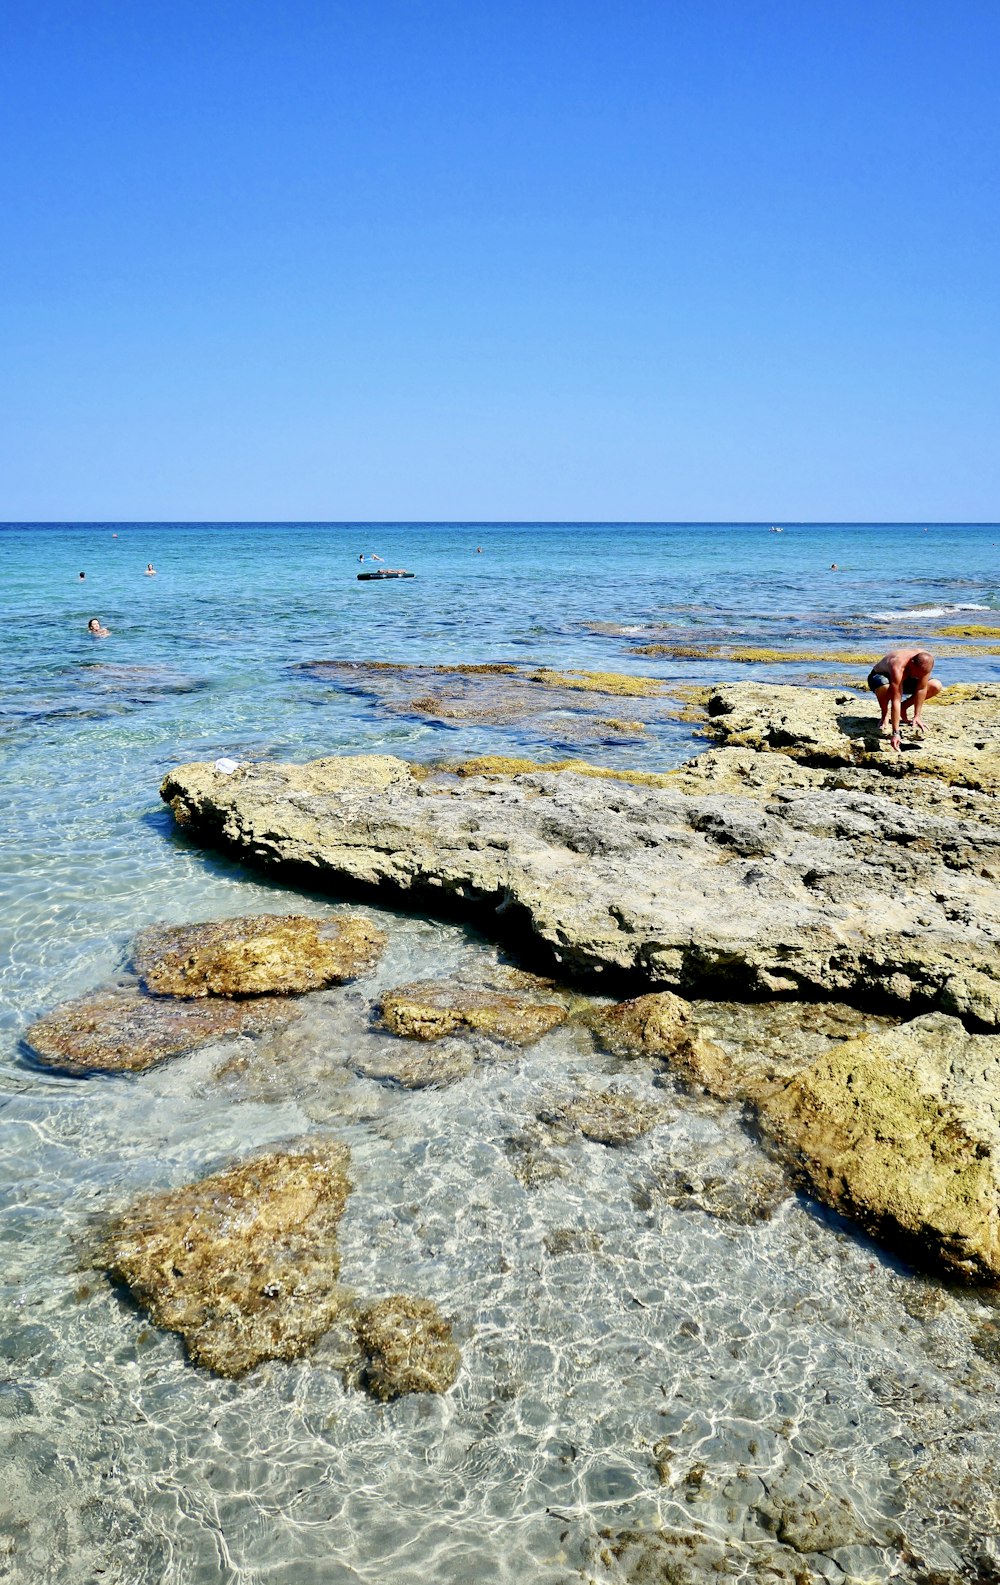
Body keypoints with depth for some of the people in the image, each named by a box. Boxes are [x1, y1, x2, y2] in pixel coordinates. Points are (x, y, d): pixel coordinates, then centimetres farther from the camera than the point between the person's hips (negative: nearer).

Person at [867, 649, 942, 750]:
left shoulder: (925, 663, -27)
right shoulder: (898, 667, -42)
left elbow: (921, 689, -18)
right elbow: (896, 700, -44)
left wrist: (916, 716, -21)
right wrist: (895, 733, -46)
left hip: (904, 680, 5)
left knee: (936, 686, -13)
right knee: (885, 688, -43)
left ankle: (903, 708, 6)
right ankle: (885, 716, -11)